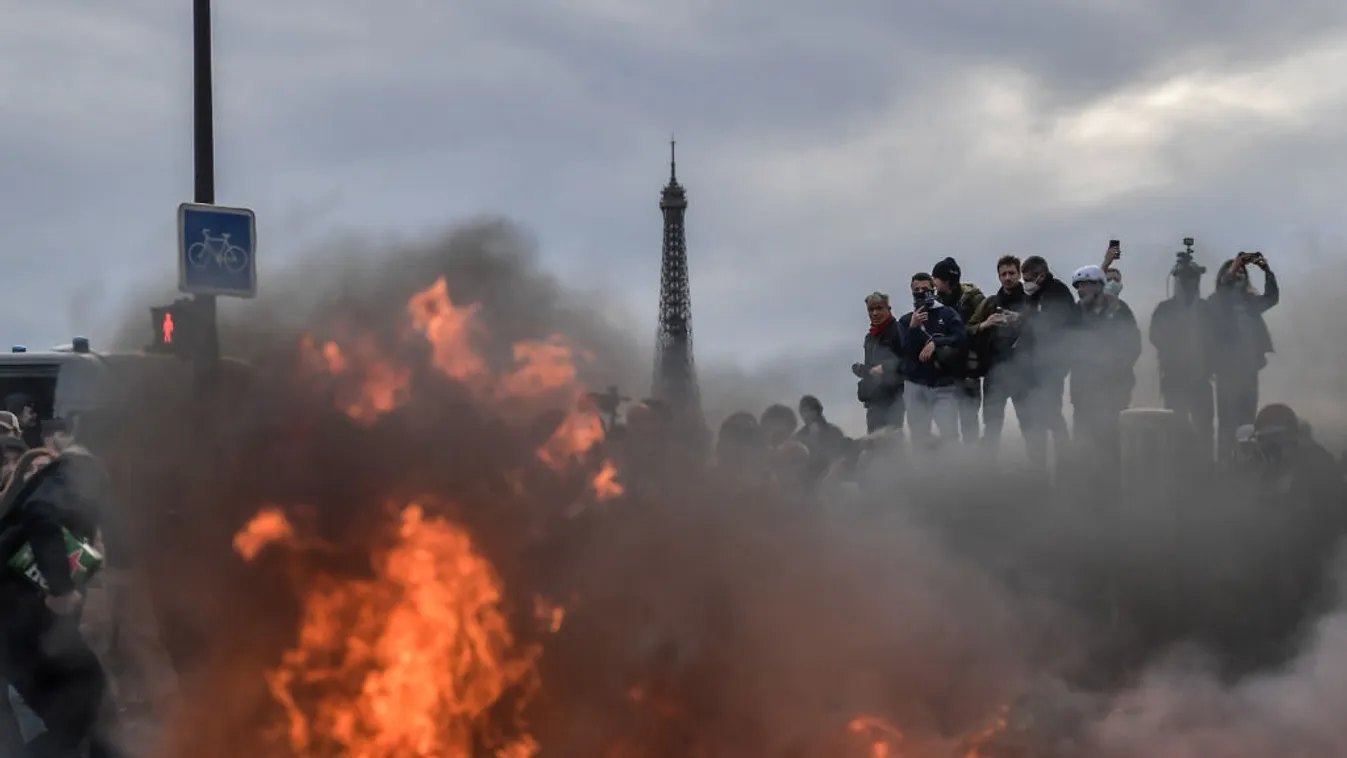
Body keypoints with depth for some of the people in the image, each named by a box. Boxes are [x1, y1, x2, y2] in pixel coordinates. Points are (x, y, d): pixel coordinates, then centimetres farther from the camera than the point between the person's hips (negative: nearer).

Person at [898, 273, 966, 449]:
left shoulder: (948, 314, 7)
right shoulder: (905, 321, 13)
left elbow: (960, 339, -6)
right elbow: (903, 351, 0)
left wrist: (935, 343, -16)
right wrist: (913, 328, -14)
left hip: (945, 386, -3)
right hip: (916, 386, 3)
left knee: (949, 434, -14)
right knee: (919, 437, 4)